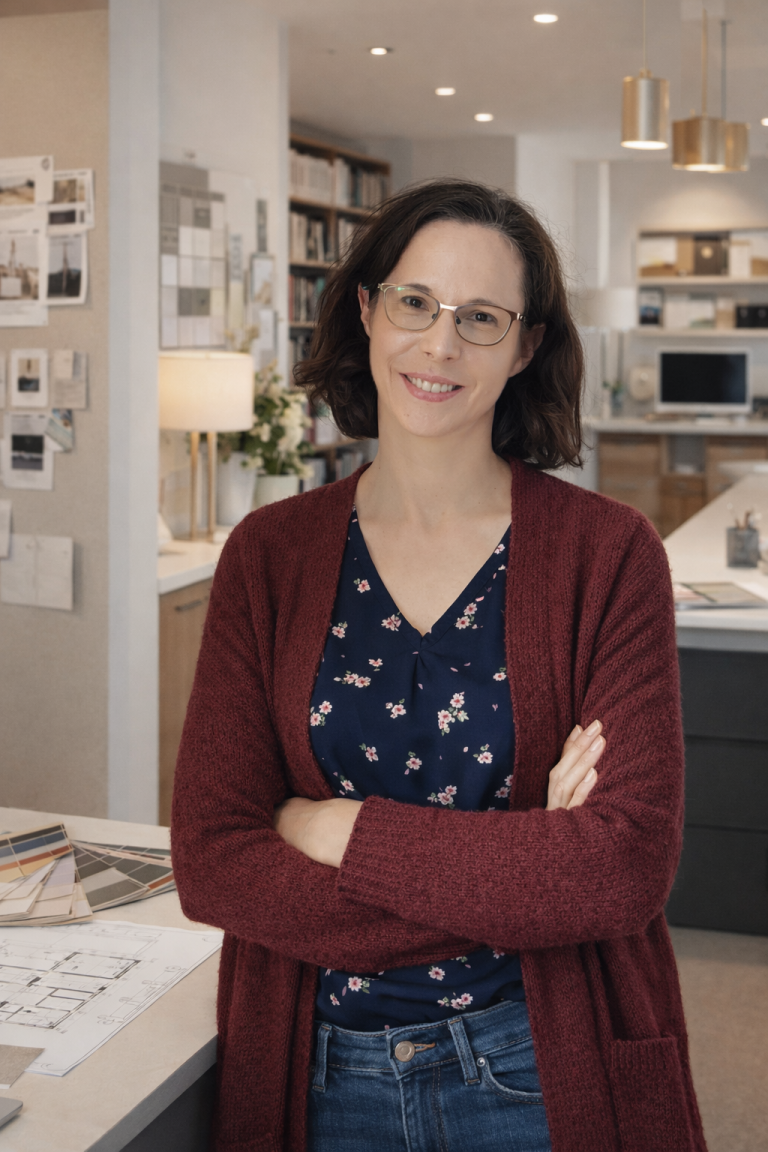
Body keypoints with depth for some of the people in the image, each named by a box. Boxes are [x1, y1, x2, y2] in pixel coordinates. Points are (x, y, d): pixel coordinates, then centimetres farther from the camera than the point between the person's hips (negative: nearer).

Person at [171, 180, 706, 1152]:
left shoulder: (607, 553, -9)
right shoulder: (267, 556, -3)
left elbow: (629, 868, -18)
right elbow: (210, 867, -10)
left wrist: (339, 832, -17)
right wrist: (522, 869, -18)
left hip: (539, 1070, -1)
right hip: (322, 1069, 2)